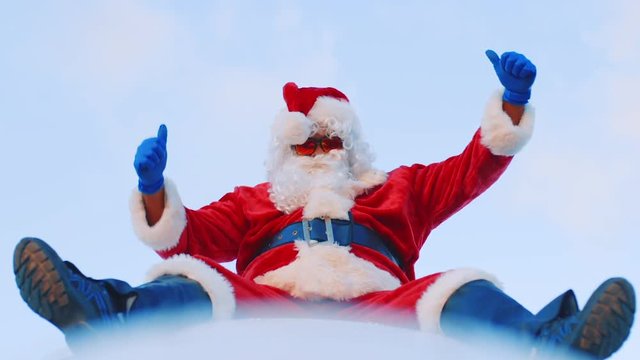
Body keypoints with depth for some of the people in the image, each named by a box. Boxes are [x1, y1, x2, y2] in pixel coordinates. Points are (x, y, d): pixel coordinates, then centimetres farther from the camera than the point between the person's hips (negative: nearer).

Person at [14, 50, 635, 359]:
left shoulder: (397, 191, 35)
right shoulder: (253, 202, 33)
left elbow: (477, 165, 27)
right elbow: (181, 236, 19)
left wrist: (512, 103, 12)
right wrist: (153, 187, -2)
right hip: (267, 309, 1)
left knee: (461, 292, -29)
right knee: (190, 283, -27)